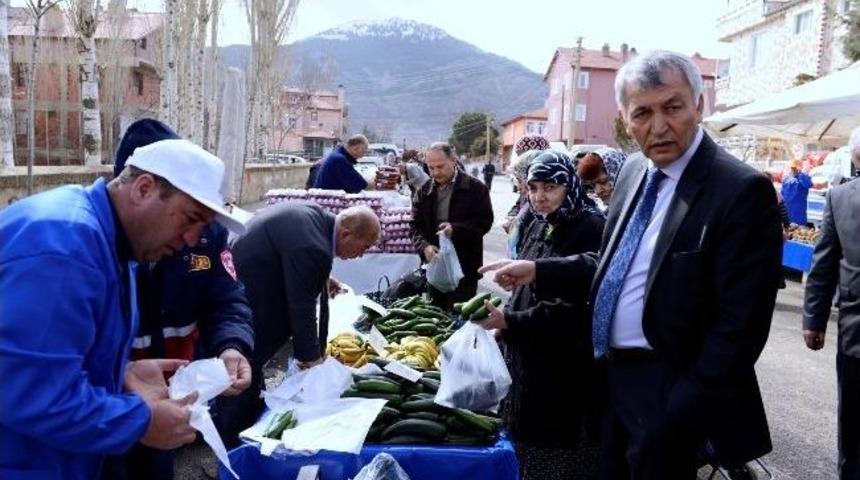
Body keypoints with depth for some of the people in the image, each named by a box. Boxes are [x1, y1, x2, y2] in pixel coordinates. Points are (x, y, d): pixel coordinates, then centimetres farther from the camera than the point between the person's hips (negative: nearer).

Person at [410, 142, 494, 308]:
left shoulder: (475, 188, -5)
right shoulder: (424, 191, 8)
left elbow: (484, 221, -8)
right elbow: (415, 226, 5)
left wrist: (456, 229, -24)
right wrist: (424, 246, -15)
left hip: (464, 266, -4)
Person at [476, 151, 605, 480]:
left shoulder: (591, 231, -15)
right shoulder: (536, 227, 7)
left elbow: (571, 308, -20)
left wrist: (508, 321, -24)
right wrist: (502, 325, 6)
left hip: (565, 363, -7)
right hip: (525, 353, 7)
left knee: (560, 448, 6)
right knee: (527, 439, 17)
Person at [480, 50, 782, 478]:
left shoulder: (742, 190, -18)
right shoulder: (633, 170, 5)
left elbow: (740, 325, -20)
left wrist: (681, 418, -19)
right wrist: (538, 271, 5)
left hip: (666, 388, -7)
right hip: (613, 376, 7)